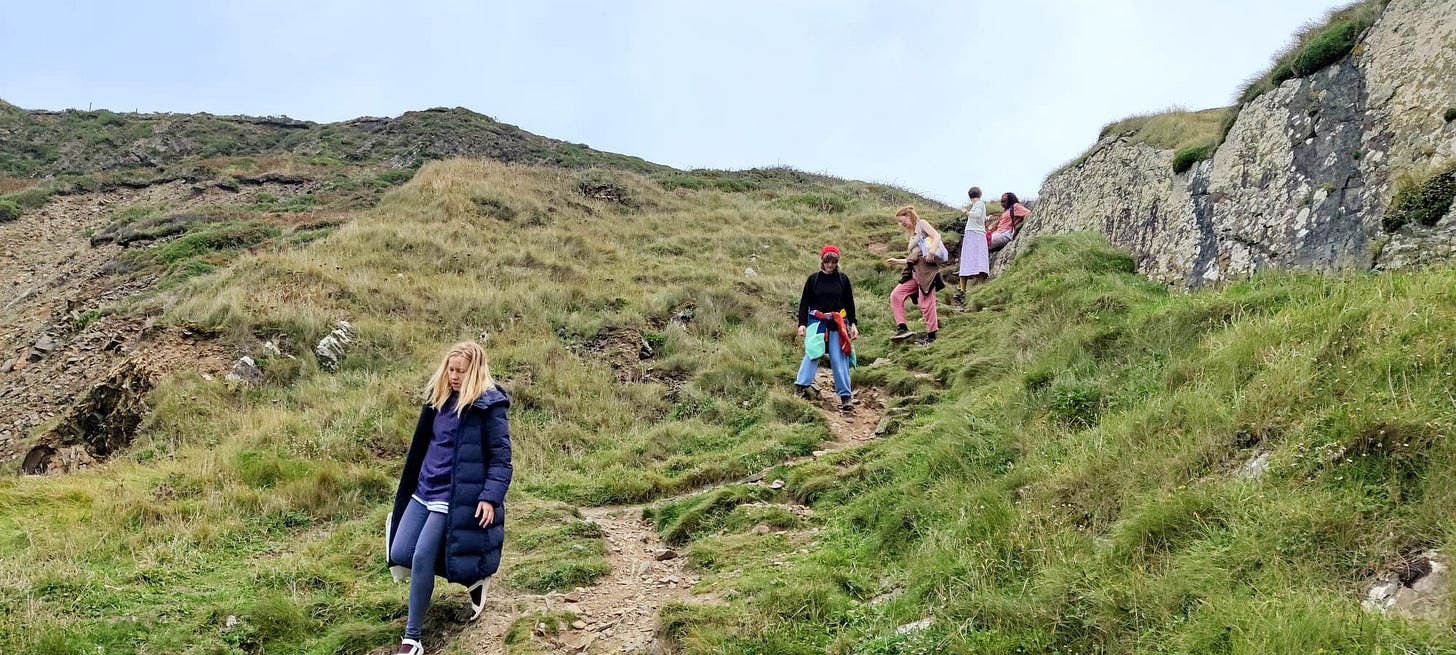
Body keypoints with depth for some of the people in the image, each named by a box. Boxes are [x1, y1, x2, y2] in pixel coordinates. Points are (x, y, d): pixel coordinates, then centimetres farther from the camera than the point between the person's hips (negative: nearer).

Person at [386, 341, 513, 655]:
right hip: (423, 490, 8)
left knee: (421, 558, -14)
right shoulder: (440, 398, 9)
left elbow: (501, 458, -14)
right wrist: (408, 487, 21)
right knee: (399, 555, 5)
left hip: (454, 496, -8)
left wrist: (491, 496, -25)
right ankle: (470, 577, 23)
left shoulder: (489, 406, -12)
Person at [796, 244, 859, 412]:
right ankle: (801, 385, -23)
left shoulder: (842, 279, 8)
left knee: (839, 359, -3)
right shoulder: (813, 278, 5)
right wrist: (802, 323, -3)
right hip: (816, 322, -1)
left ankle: (845, 396, -1)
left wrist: (852, 324, 6)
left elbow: (849, 303, 12)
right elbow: (804, 302, 6)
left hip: (838, 323, 1)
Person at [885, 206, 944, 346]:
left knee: (926, 303, -8)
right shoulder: (912, 235, 28)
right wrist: (897, 261, 21)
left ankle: (931, 335, -1)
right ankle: (902, 328, -7)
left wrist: (931, 252, -24)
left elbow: (937, 236, -9)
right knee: (895, 296, -4)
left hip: (926, 267, -9)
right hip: (915, 271, 9)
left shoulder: (921, 224, 6)